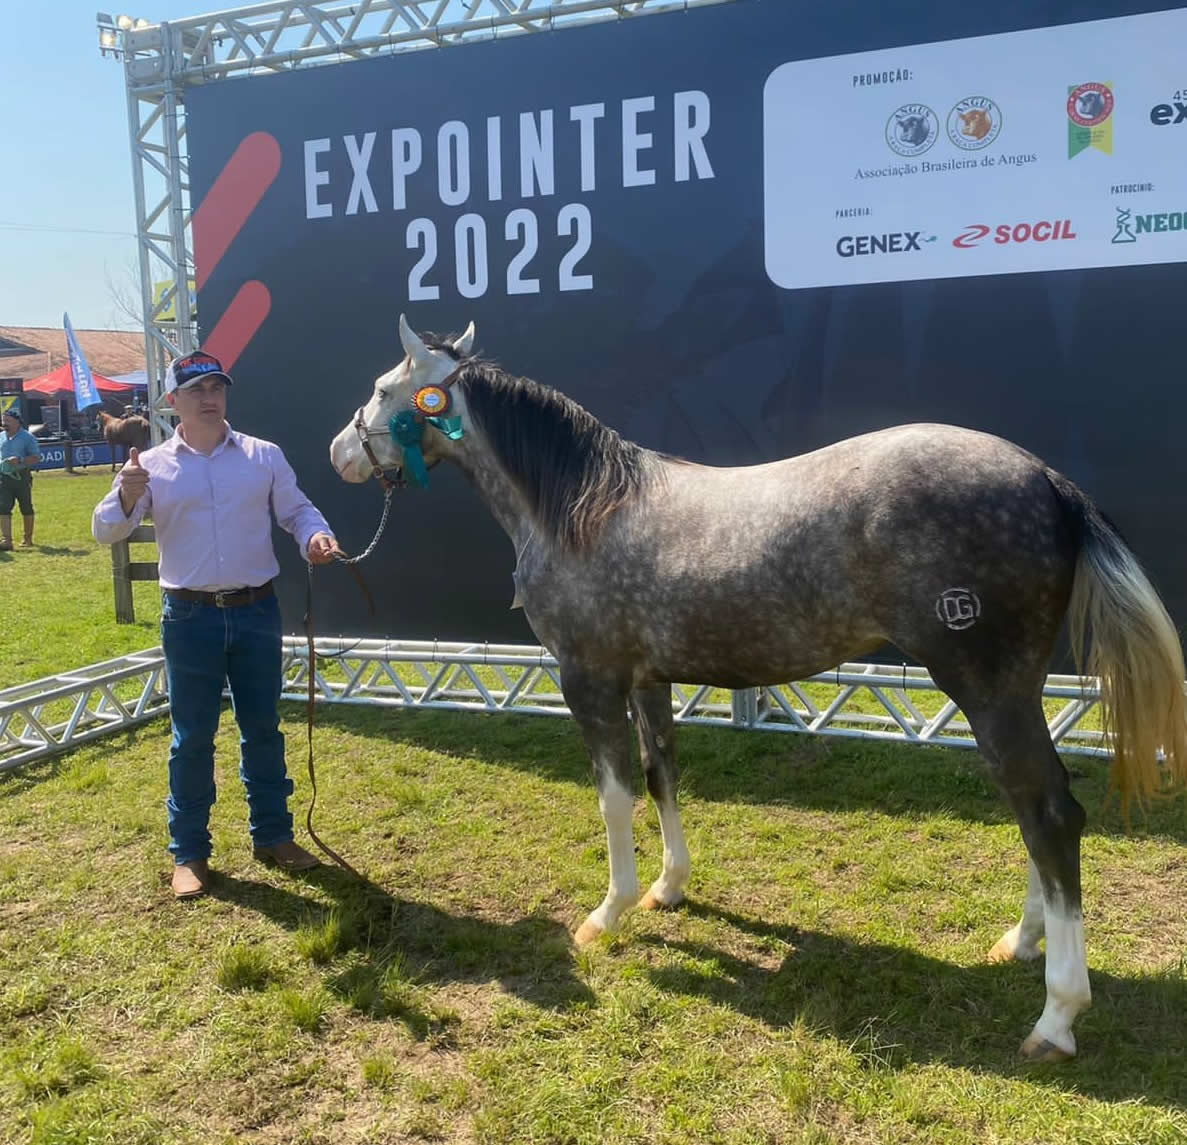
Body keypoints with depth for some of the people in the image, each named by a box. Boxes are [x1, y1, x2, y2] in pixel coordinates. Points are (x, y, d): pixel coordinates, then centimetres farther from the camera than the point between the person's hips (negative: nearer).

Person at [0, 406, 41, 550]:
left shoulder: (27, 437, -4)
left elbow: (37, 458, -7)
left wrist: (20, 460, -20)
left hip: (22, 477, -3)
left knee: (26, 509, 8)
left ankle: (28, 539, 21)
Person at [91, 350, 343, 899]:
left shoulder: (264, 456, 2)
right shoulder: (152, 465, -1)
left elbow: (297, 509, 7)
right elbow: (105, 530, -3)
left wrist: (316, 536, -16)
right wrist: (127, 496, -24)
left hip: (256, 611, 1)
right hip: (190, 618, -1)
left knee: (263, 729, 13)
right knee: (192, 738, 7)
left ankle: (272, 835, 28)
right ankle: (189, 853, 21)